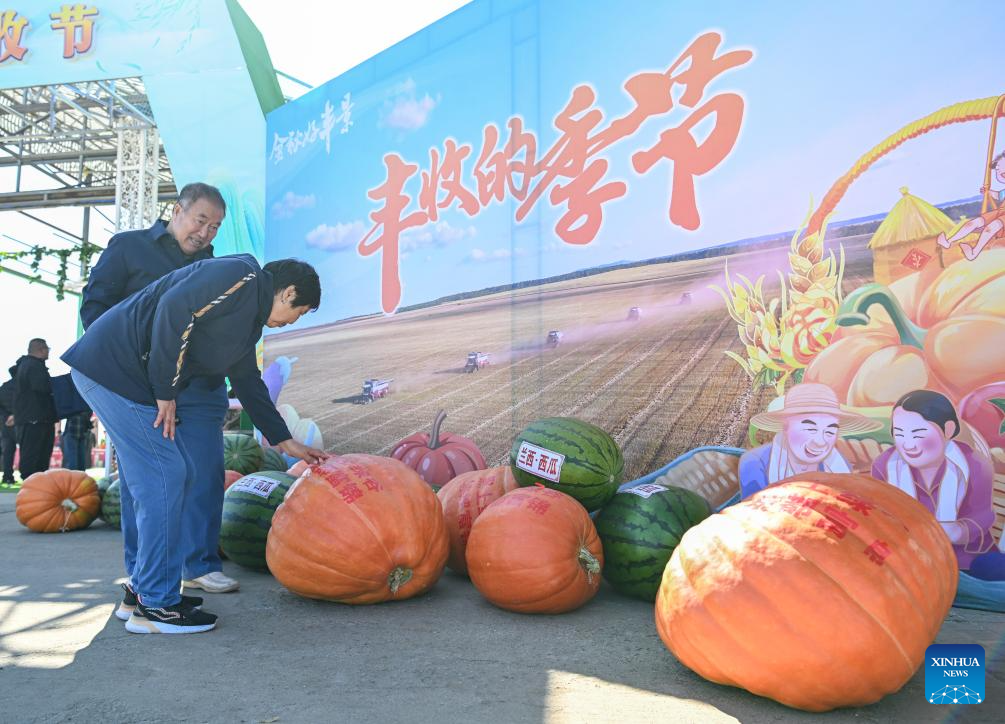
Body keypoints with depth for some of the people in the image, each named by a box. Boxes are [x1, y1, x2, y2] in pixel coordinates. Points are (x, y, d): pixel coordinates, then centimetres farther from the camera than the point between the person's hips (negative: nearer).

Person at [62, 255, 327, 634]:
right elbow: (174, 308, -25)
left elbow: (248, 383, 25)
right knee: (164, 477, -10)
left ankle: (144, 590, 20)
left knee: (181, 472, 10)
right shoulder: (240, 277, -12)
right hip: (111, 365, -10)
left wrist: (286, 442, 26)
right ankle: (155, 606, -1)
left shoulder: (250, 317, 18)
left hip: (132, 376, 10)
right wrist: (167, 392, -18)